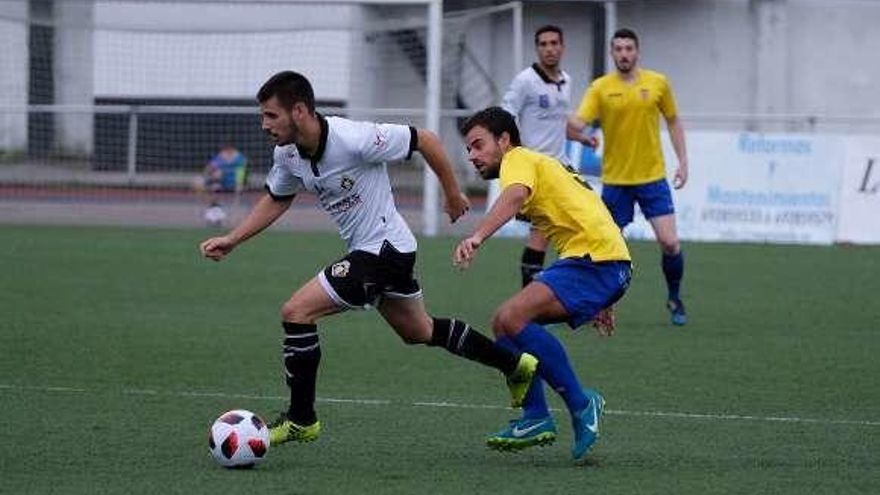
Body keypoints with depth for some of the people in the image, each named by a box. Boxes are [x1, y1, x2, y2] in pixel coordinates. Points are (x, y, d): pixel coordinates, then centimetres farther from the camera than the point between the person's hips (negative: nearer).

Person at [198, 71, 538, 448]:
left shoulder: (353, 139, -27)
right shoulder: (288, 153, -4)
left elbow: (425, 140, -16)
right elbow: (275, 200, 15)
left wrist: (452, 195, -4)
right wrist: (230, 241, 4)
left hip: (384, 248, -9)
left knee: (296, 312, -16)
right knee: (419, 331, 25)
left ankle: (301, 420, -4)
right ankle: (516, 365, 40)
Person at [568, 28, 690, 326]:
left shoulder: (658, 83, 1)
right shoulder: (601, 88, -4)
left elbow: (673, 121, 12)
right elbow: (578, 123, -14)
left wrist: (683, 161, 6)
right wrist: (572, 123, -37)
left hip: (652, 177, 1)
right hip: (615, 179, -1)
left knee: (670, 242, -7)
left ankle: (674, 299, 15)